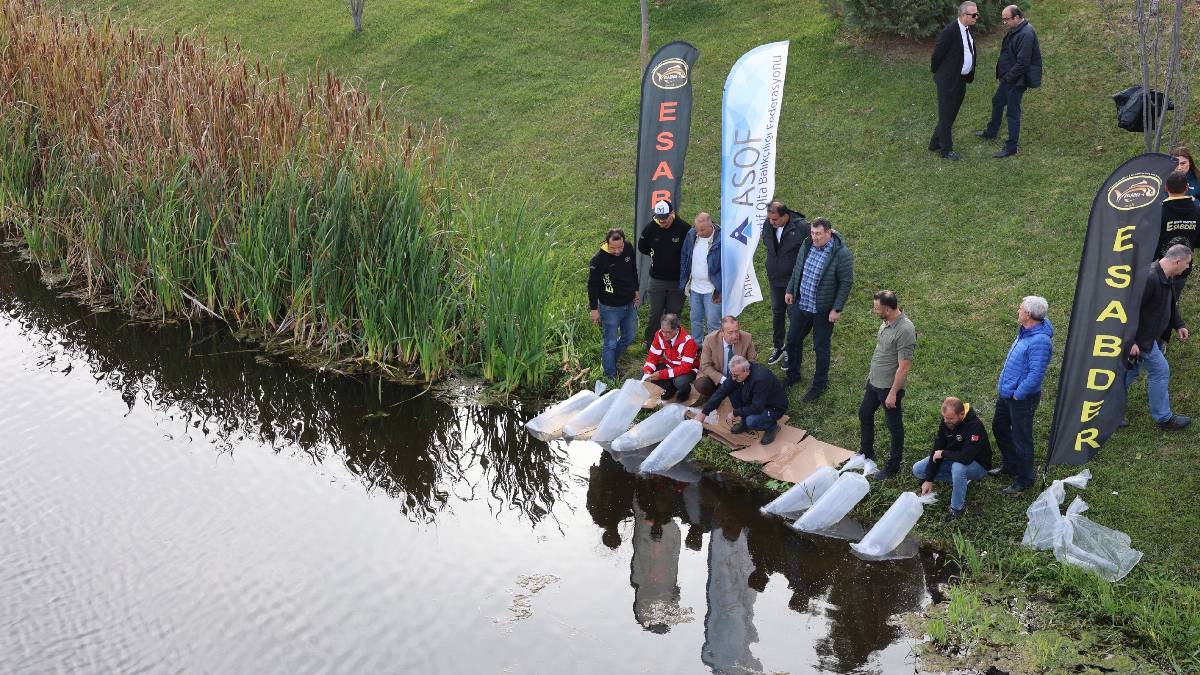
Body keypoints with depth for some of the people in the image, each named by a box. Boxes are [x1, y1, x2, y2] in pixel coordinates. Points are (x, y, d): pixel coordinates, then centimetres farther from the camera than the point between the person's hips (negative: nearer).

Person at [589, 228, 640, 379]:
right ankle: (611, 377, 14)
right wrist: (594, 309, -10)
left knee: (629, 338, 18)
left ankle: (608, 358, 40)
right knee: (610, 343, 2)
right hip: (610, 308, -6)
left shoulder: (628, 252, -6)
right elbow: (592, 285, -13)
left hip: (629, 304, 6)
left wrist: (636, 291, 18)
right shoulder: (598, 259, -21)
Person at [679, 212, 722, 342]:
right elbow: (684, 258, 10)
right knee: (695, 321, 17)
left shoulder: (720, 239, -18)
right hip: (695, 287, 5)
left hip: (712, 290, -5)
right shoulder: (691, 235, -3)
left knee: (713, 323, 1)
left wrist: (720, 290, -14)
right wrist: (683, 282, 7)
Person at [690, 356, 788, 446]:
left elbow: (757, 408, -33)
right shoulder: (737, 373, -15)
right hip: (755, 401, 7)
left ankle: (772, 426, -1)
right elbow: (722, 391, -12)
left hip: (774, 407, -7)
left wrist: (735, 413, -21)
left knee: (751, 421, -34)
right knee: (732, 390, -10)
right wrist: (703, 413, -16)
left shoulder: (761, 379, -36)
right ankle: (744, 422, 7)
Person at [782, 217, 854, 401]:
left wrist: (837, 309, -16)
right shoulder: (807, 245, -4)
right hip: (801, 303, 6)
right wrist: (790, 290, 13)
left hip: (823, 310, -6)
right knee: (793, 339, 18)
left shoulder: (842, 254, -22)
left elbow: (846, 283, -16)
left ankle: (820, 384, 27)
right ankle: (793, 375, 40)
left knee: (821, 348, 8)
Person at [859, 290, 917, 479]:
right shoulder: (886, 322, -2)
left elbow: (904, 366, -27)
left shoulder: (905, 330, -29)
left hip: (890, 387, -9)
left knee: (894, 426, 9)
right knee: (865, 414, 24)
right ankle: (867, 453, 44)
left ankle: (894, 465, 25)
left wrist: (893, 393, -23)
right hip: (874, 382, 9)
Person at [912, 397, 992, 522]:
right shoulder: (946, 421, -12)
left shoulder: (974, 426, -34)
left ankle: (958, 507, -17)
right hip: (953, 459, 7)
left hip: (977, 464, -7)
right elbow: (937, 449, -10)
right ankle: (959, 481, 6)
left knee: (958, 467, -41)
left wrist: (943, 454, -24)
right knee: (917, 470, -2)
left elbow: (966, 458, -42)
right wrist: (929, 480, -12)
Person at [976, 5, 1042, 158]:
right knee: (997, 102, 26)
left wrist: (1007, 78, -20)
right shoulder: (1014, 30, 6)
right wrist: (1003, 76, 11)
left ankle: (1011, 147, 8)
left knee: (1013, 111, -2)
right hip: (1009, 78, 10)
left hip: (1017, 81, -10)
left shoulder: (1026, 34, -26)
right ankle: (991, 131, 48)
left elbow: (1022, 62, -28)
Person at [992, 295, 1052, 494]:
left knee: (1021, 439, 5)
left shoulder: (1040, 340, -29)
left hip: (1022, 398, -10)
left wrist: (1018, 395, -21)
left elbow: (1036, 375, -30)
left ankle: (1024, 480, 21)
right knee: (999, 427, 25)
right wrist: (1005, 386, 16)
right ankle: (1009, 465, 45)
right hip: (1006, 393, 10)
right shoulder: (1025, 331, 2)